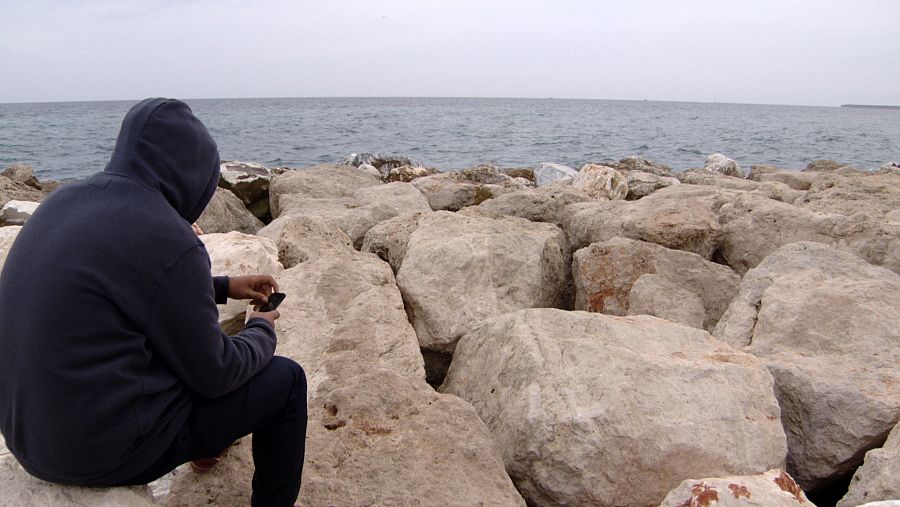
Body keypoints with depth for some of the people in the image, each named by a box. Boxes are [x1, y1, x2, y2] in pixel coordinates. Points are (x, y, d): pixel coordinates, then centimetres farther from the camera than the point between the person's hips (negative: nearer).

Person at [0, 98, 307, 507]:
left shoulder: (66, 202, 1)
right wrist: (263, 331, 4)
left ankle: (208, 443, 50)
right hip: (111, 448, -8)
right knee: (286, 379, 5)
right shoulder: (166, 239, -25)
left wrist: (223, 286, 20)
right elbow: (214, 374, -15)